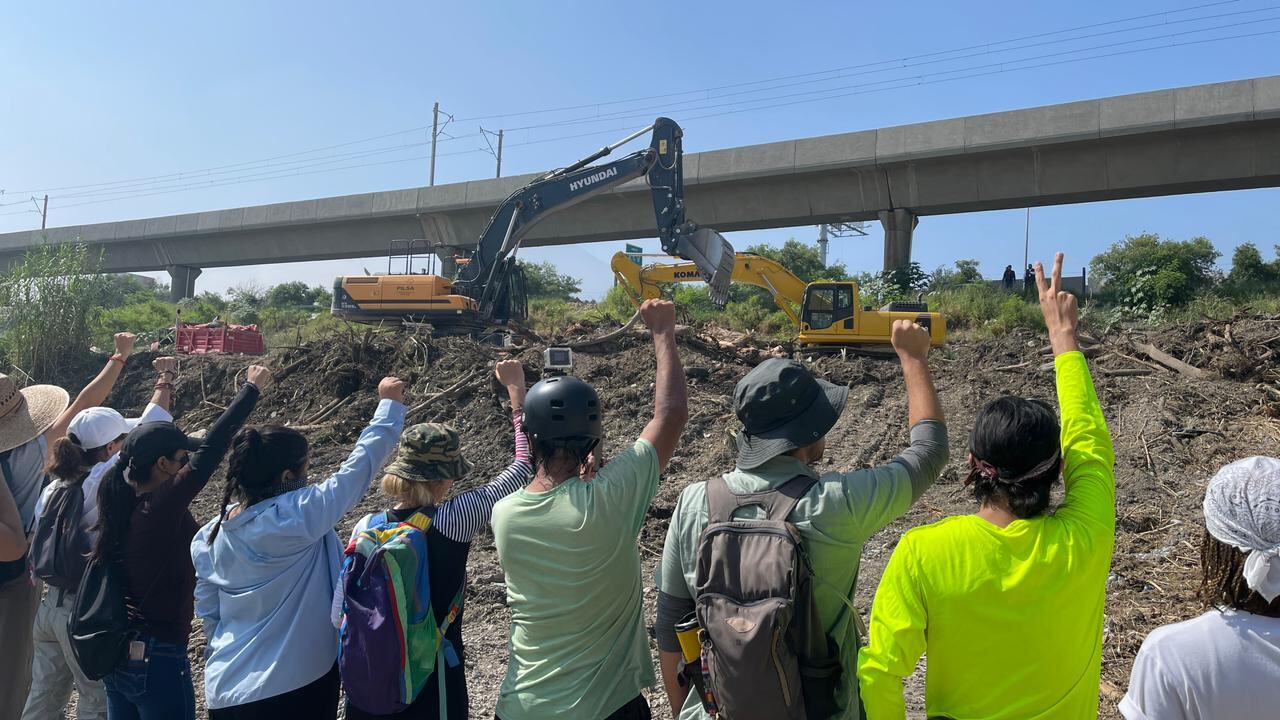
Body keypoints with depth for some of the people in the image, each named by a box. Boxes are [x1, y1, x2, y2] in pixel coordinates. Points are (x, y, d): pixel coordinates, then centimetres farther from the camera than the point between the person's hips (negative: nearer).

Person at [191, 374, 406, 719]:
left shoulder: (210, 536, -3)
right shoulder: (300, 516, -21)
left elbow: (208, 614, 7)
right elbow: (360, 465, -12)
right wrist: (390, 404, -1)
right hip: (296, 686, -6)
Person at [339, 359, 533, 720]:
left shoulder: (365, 527, -9)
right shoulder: (455, 520, -19)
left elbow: (340, 614, -3)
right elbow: (526, 462, -9)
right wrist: (516, 389, -1)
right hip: (434, 679, -3)